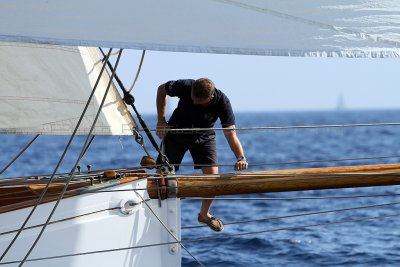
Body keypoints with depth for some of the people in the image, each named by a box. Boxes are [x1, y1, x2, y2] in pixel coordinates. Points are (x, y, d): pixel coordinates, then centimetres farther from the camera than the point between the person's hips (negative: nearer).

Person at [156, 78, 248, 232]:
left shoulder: (222, 102, -31)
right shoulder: (185, 87, -30)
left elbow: (230, 134, -34)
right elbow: (162, 89, -9)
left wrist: (241, 158, -50)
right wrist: (161, 120, -14)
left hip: (204, 137, 0)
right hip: (176, 133, 0)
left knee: (212, 175, -13)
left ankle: (204, 214, 11)